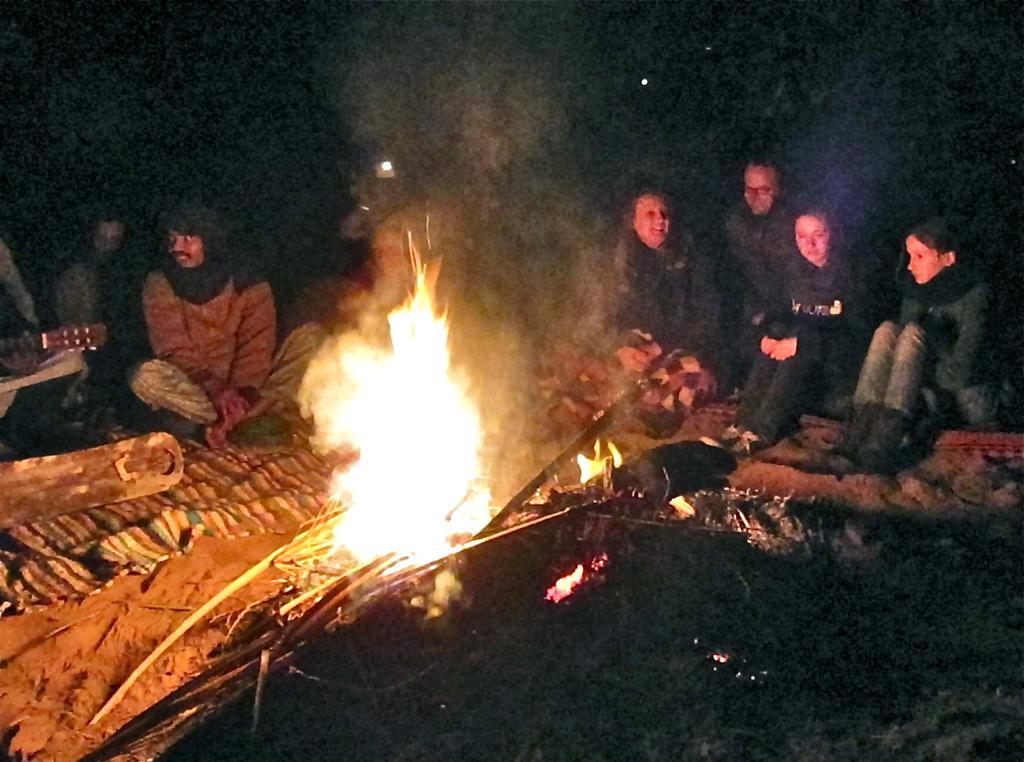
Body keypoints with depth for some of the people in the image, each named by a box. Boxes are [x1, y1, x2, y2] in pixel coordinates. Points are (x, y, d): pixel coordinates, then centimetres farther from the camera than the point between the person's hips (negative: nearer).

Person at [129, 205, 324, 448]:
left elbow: (257, 348, -11)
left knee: (311, 336, -15)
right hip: (195, 388, -1)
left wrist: (243, 392, -28)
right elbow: (175, 352, -13)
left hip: (245, 387, 2)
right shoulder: (160, 285, -5)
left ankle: (230, 421, -23)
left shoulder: (249, 285, -3)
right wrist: (216, 390, -28)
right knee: (147, 377, -33)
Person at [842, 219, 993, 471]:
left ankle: (884, 440, -40)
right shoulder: (915, 290, 7)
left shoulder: (973, 292, -12)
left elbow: (960, 370, -21)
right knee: (887, 329, -15)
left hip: (973, 401, -5)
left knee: (913, 333, -25)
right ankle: (863, 424, -31)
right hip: (934, 395, 5)